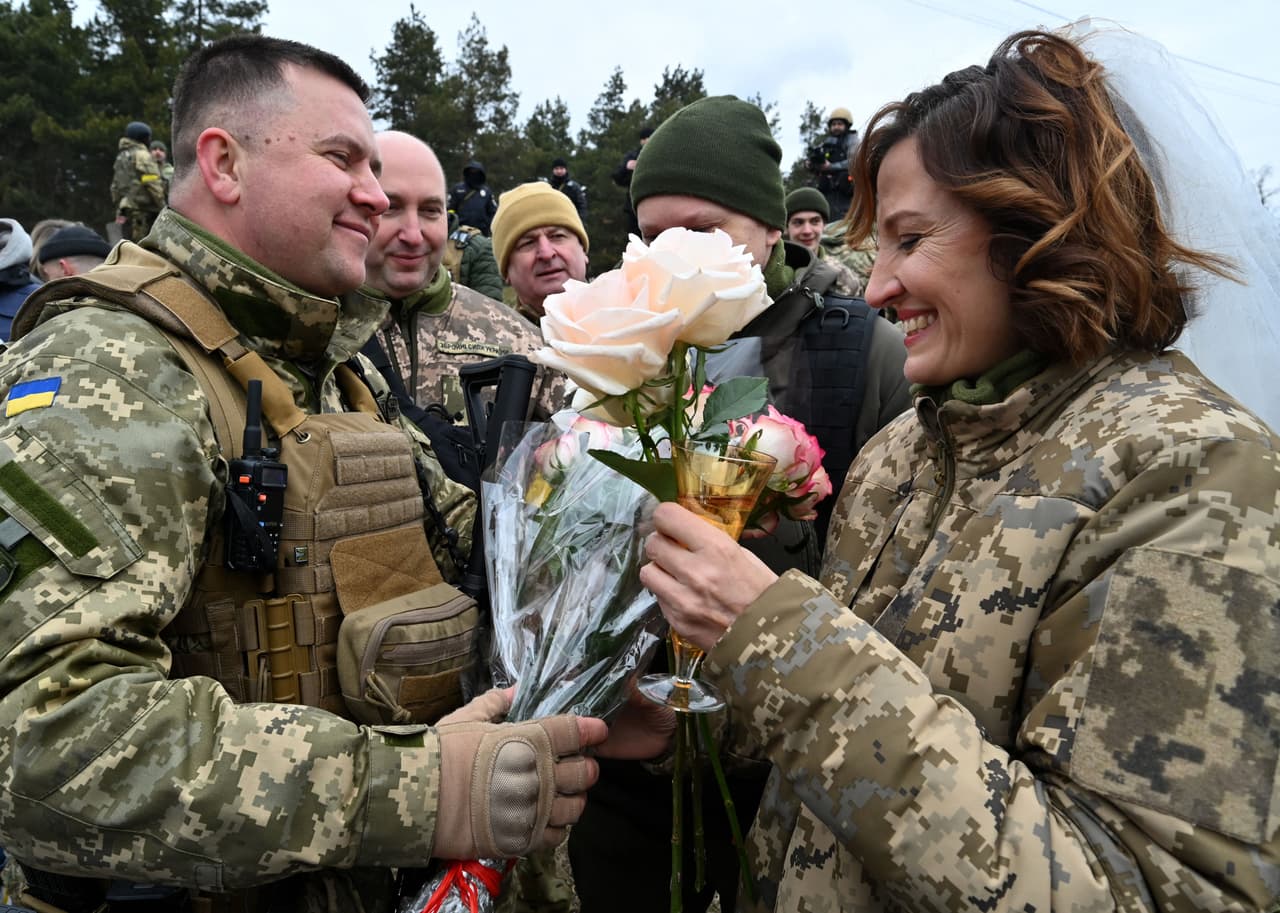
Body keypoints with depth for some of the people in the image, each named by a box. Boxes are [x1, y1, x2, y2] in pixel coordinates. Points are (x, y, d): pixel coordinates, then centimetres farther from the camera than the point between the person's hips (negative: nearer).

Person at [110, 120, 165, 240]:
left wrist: (118, 205, 26)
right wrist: (162, 207, -8)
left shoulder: (120, 157, 20)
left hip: (125, 209, 9)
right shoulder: (142, 155, -7)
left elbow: (114, 186, 21)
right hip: (142, 211, -9)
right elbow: (153, 184, -14)